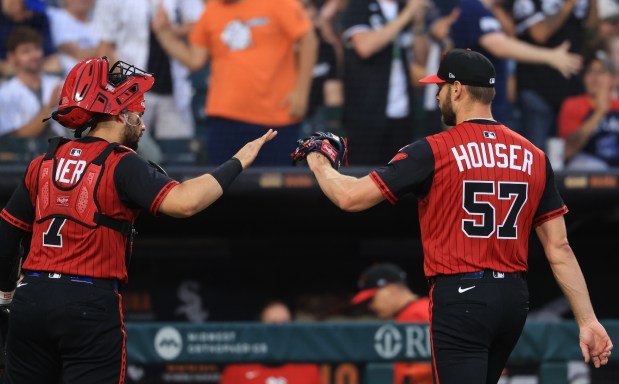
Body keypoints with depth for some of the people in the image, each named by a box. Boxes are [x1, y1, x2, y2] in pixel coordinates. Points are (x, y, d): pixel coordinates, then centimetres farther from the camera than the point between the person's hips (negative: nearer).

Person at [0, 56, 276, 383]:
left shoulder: (44, 163, 12)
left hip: (30, 301, 6)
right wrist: (238, 162, -11)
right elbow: (184, 202, -22)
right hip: (91, 307, -5)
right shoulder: (121, 165, -7)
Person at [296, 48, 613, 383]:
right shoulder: (533, 157, 7)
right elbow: (559, 247, 5)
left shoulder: (434, 152, -8)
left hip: (460, 297, -6)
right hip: (514, 299, 6)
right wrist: (587, 320, 6)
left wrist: (319, 164, 13)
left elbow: (351, 197, -8)